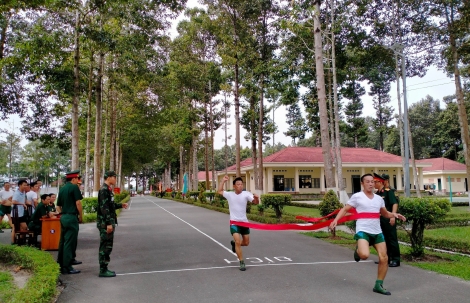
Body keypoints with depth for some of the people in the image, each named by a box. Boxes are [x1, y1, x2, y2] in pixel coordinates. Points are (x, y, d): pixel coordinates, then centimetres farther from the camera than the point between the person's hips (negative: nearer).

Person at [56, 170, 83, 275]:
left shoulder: (62, 189, 13)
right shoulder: (74, 187, -10)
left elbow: (58, 205, 16)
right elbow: (78, 203, -16)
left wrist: (62, 214, 19)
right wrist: (80, 216, -6)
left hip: (63, 217, 9)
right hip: (72, 217, -9)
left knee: (63, 240, 17)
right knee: (69, 242, -5)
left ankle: (70, 259, 33)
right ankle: (66, 267, -2)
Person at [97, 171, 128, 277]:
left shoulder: (108, 189, 16)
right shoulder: (104, 190, -15)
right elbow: (104, 208, -22)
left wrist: (120, 205, 12)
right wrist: (108, 223, -24)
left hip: (109, 222, 10)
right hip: (105, 223, -10)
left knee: (107, 246, 14)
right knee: (105, 246, -4)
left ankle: (104, 268, 21)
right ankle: (103, 271, 3)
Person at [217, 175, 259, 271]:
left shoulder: (246, 194, -6)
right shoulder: (229, 194, 0)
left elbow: (256, 202, -17)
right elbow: (219, 191, 12)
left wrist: (256, 198, -39)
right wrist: (223, 181, 5)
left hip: (244, 222, 2)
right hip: (234, 222, -2)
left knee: (246, 243, 11)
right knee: (238, 242, -15)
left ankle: (234, 243, 42)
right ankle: (242, 263, -2)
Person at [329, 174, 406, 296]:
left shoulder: (379, 199, 12)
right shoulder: (357, 196, -4)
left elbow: (385, 213, 25)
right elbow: (345, 209, -1)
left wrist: (394, 214, 4)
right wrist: (336, 220, -16)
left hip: (377, 232, 6)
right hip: (363, 231, -6)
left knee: (384, 258, 3)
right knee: (364, 255, -28)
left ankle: (378, 285, 19)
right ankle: (358, 250, 11)